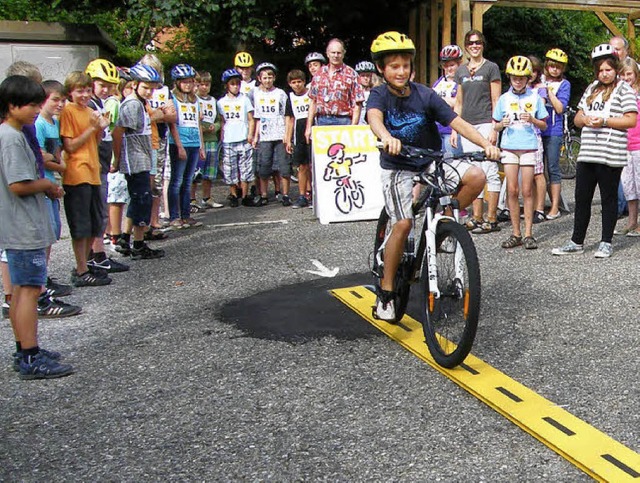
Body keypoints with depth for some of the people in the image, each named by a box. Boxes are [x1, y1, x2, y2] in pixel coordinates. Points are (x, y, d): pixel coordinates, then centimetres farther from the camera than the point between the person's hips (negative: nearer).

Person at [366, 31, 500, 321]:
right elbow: (374, 117, -34)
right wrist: (386, 137, -57)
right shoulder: (379, 96, -11)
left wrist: (486, 144, -30)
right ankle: (386, 292, -5)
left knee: (476, 177, -23)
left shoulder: (424, 95, -8)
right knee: (403, 223, -20)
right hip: (398, 167, -2)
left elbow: (456, 122, -14)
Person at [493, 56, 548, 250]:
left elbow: (544, 125, 8)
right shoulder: (504, 99, 8)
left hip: (529, 147, -1)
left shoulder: (535, 98, 6)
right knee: (512, 190, -1)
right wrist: (502, 124, -10)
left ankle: (528, 234, 3)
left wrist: (532, 120, -11)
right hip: (509, 147, 1)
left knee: (527, 191, -2)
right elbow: (495, 126, 12)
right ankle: (516, 234, 6)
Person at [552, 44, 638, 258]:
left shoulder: (624, 89, 0)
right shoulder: (592, 88, 18)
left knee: (608, 199, 3)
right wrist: (585, 119, -4)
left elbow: (631, 120, -9)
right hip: (587, 153, 6)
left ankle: (606, 243, 12)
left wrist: (604, 121, -16)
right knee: (581, 198, 8)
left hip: (610, 156, -6)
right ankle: (577, 242, 16)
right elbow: (577, 118, 18)